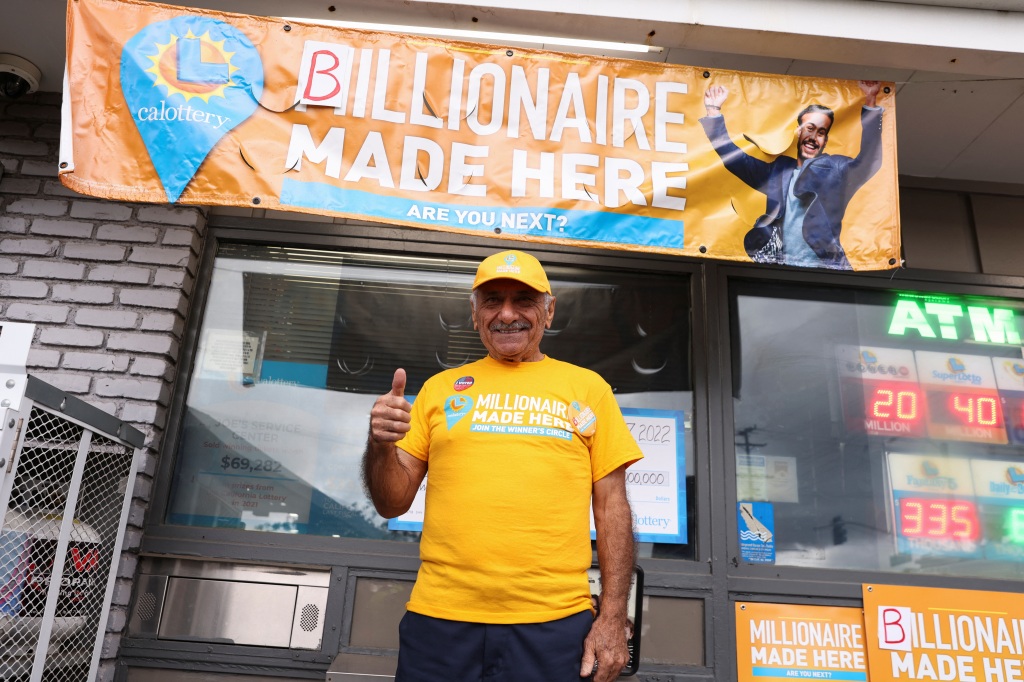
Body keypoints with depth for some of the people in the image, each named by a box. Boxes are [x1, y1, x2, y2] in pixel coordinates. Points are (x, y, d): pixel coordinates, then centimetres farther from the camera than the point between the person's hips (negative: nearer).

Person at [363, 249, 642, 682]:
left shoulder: (587, 388, 7)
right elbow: (392, 503, 9)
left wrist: (613, 618, -1)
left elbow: (612, 508, 5)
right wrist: (380, 446, -11)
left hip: (554, 624, -1)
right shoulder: (440, 387, 9)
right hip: (440, 620, 2)